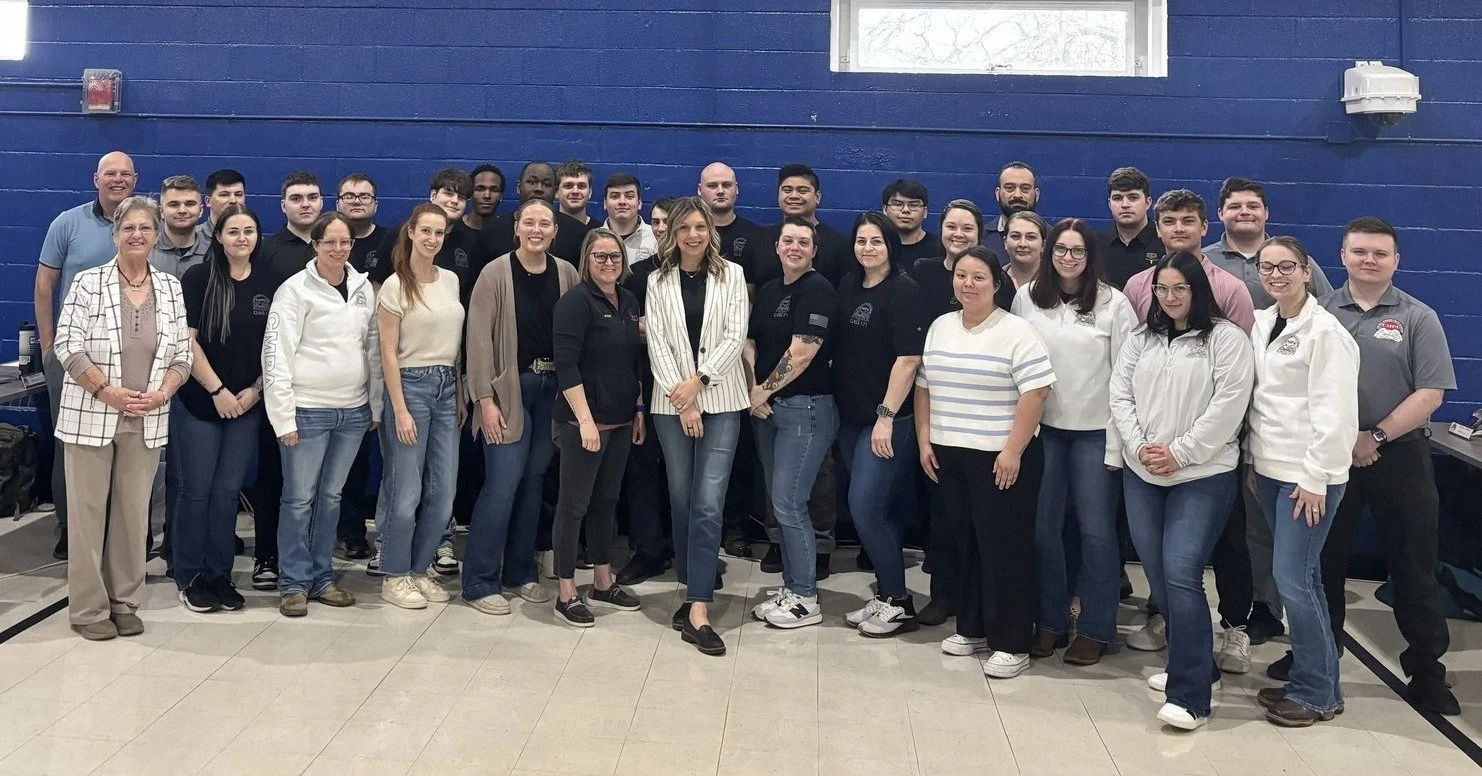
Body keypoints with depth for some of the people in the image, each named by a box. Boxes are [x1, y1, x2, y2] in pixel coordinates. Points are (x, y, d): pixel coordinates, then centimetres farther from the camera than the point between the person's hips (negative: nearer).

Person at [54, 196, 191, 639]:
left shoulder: (170, 287, 6)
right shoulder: (88, 283, -3)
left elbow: (182, 354, 7)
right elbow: (68, 347, -8)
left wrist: (161, 393, -10)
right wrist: (108, 391, -16)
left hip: (147, 422, 3)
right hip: (91, 417, -3)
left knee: (134, 512, 9)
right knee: (88, 511, 4)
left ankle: (125, 602, 21)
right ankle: (88, 608, 14)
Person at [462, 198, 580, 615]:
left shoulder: (567, 274, 4)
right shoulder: (496, 273, -7)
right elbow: (480, 338, -10)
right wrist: (485, 398, -14)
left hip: (553, 388, 4)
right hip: (509, 387, -4)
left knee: (534, 481, 11)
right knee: (503, 483, -7)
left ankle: (520, 572, 23)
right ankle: (479, 582, 4)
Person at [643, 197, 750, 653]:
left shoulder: (731, 275, 5)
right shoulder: (659, 281, 8)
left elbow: (736, 336, -3)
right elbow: (657, 343, 0)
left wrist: (698, 380, -12)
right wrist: (681, 398, -9)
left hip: (721, 400, -2)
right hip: (672, 403, 2)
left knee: (708, 504, -10)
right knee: (681, 500, 6)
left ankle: (698, 610, -11)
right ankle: (694, 591, 19)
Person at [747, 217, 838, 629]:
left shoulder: (817, 289, -10)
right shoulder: (768, 290, 14)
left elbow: (801, 353, -17)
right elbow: (750, 342, 12)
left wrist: (764, 390, -7)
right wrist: (753, 391, -4)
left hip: (805, 408, -8)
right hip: (767, 408, 8)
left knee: (788, 504, -7)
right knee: (780, 503, 11)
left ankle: (805, 599, 5)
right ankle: (791, 587, 22)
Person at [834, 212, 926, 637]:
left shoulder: (903, 290, -10)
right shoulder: (848, 286, 11)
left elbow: (909, 359, -16)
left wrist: (887, 416, -18)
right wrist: (837, 404, 11)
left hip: (888, 418, -7)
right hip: (851, 415, 7)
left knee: (865, 506, -9)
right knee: (877, 509, 12)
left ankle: (899, 603, 3)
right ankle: (885, 595, 23)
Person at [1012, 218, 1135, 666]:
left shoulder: (1114, 304, -4)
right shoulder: (1026, 298, 1)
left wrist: (1118, 442, -8)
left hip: (1095, 431, -2)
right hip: (1042, 426, 2)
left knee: (1096, 529, 3)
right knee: (1042, 526, 7)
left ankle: (1095, 628, 17)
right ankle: (1050, 621, 22)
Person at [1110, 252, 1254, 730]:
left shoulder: (1226, 338, -5)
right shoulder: (1142, 338, 12)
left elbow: (1227, 407, -13)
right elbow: (1120, 393, 7)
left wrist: (1179, 453, -14)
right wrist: (1139, 446, -7)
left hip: (1202, 476, -6)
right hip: (1142, 474, 6)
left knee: (1181, 574, -15)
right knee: (1157, 574, 11)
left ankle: (1190, 696, -10)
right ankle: (1194, 664, 29)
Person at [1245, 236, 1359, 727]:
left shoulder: (1324, 330, -12)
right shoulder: (1260, 325, 10)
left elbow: (1334, 411, -15)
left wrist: (1315, 478, -16)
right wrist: (1252, 457, 12)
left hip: (1308, 474, -7)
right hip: (1270, 467, 7)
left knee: (1293, 578, -6)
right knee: (1300, 577, 12)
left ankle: (1316, 692, 8)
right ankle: (1313, 680, 23)